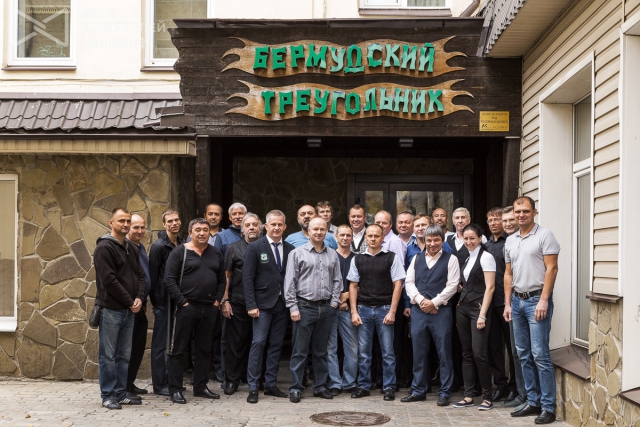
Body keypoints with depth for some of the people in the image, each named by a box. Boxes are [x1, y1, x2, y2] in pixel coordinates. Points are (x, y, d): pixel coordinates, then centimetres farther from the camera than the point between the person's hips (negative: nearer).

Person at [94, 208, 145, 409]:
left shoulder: (132, 249, 15)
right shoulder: (104, 247, -9)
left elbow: (140, 275, 16)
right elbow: (109, 280, -16)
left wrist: (139, 298, -2)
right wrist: (129, 301, -12)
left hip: (129, 310, 7)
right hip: (111, 309, -7)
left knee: (124, 355, 11)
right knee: (108, 355, 0)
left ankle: (120, 393, 18)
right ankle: (108, 395, 6)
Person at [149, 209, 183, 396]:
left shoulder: (182, 245, 11)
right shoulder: (159, 246, -9)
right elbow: (153, 275, -10)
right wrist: (155, 301, -11)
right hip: (164, 302, -7)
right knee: (160, 344, 0)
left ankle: (172, 380, 22)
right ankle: (159, 385, 6)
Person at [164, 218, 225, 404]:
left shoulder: (216, 254, 11)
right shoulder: (180, 252, -4)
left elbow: (222, 279, 16)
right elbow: (169, 279, -9)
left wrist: (217, 300, 4)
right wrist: (182, 302, -13)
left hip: (209, 309, 5)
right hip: (186, 308, -5)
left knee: (204, 349, 12)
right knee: (179, 349, 0)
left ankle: (200, 387, 22)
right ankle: (175, 390, 7)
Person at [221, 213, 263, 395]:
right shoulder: (234, 248, 6)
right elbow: (227, 275, 5)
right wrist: (225, 300, -2)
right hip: (238, 303, -1)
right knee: (236, 341, 2)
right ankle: (232, 380, 11)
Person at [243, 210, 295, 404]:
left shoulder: (290, 249, 8)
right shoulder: (255, 247, -2)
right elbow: (247, 278, -6)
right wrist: (251, 305, -12)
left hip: (282, 304, 4)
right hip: (263, 303, -4)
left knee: (276, 344, 8)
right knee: (258, 342, -7)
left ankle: (270, 384, 18)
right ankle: (253, 387, -1)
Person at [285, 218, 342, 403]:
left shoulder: (332, 255, 10)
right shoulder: (297, 253, -1)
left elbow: (337, 280, 12)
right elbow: (290, 282, -4)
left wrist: (333, 302, 1)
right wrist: (293, 307, -9)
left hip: (326, 308, 4)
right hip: (305, 307, -3)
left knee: (321, 351, 12)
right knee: (300, 351, 0)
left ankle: (320, 386, 20)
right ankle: (296, 388, 6)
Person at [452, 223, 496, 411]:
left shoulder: (486, 257, -7)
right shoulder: (467, 259, 15)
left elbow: (490, 287, -12)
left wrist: (482, 314, -17)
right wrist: (459, 287, 1)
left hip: (478, 308, -7)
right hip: (463, 307, 7)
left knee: (479, 353, -9)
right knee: (466, 353, 7)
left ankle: (488, 397, 2)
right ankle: (469, 396, 11)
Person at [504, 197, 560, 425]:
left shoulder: (544, 236, -6)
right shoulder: (510, 241, 14)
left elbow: (551, 269, -11)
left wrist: (543, 301, -17)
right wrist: (507, 303, 11)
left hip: (537, 299, -7)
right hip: (517, 300, 7)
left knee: (540, 354, -9)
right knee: (524, 355, 10)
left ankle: (548, 407, -2)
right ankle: (533, 402, 18)